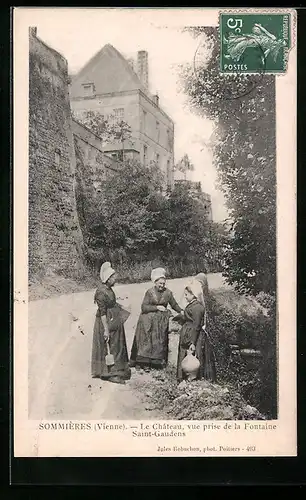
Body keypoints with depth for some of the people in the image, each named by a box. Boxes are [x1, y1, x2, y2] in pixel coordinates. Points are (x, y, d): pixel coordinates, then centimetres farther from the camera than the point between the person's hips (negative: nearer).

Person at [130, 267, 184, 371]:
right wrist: (157, 307, -19)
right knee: (145, 340, -1)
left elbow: (174, 304, 11)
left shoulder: (168, 293, 0)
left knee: (159, 341, 4)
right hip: (148, 321, -2)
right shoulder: (149, 292, -7)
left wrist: (181, 311, -5)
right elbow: (144, 307, -12)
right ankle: (141, 361, 8)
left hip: (161, 322, 2)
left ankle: (155, 361, 12)